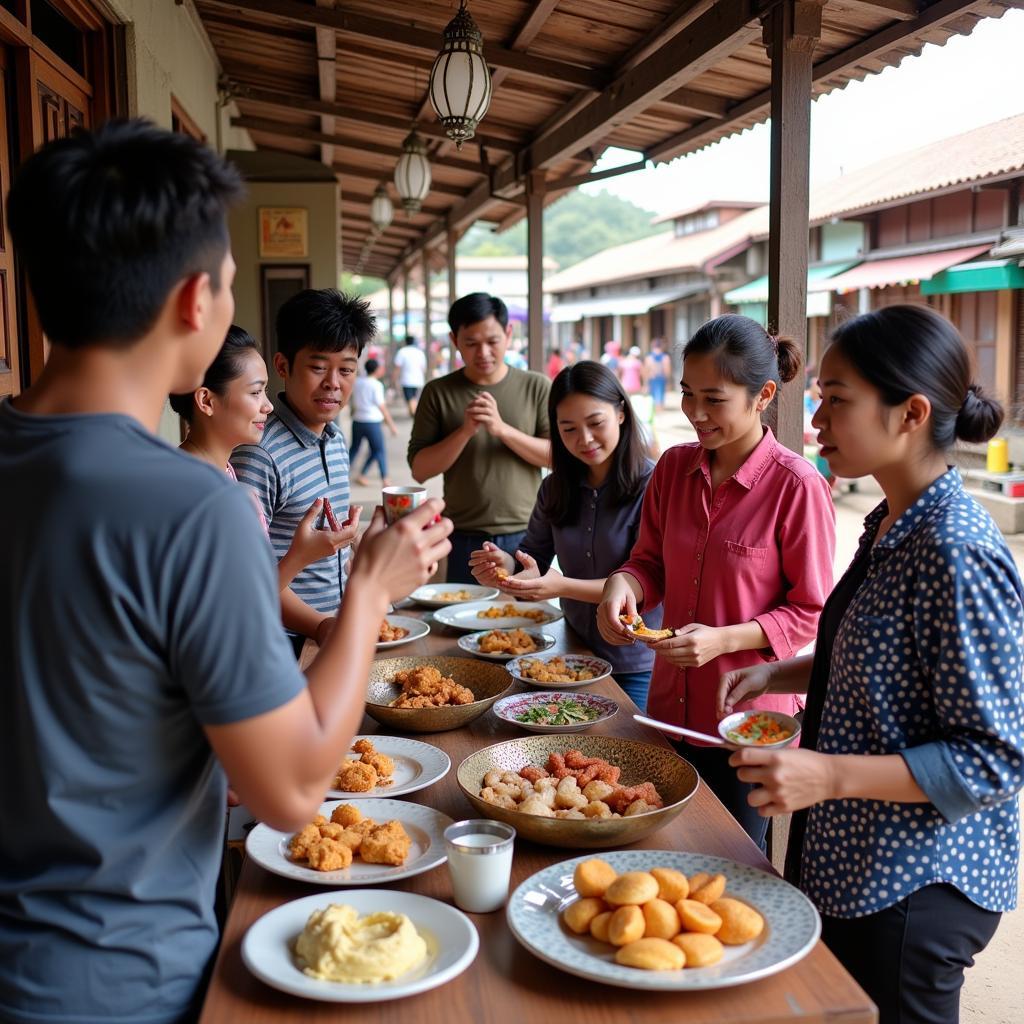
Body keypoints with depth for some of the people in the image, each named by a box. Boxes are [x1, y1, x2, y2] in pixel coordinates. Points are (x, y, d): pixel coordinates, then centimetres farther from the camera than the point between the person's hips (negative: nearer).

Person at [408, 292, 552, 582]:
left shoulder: (537, 387, 0)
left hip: (526, 535, 0)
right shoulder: (438, 393, 0)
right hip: (465, 539, 0)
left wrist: (503, 429, -17)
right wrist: (465, 431, -16)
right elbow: (419, 470, -2)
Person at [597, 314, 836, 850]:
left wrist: (724, 639, -23)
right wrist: (623, 583, -13)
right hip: (672, 705, 5)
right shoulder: (673, 467, 0)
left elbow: (809, 611, -11)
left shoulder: (798, 485, -17)